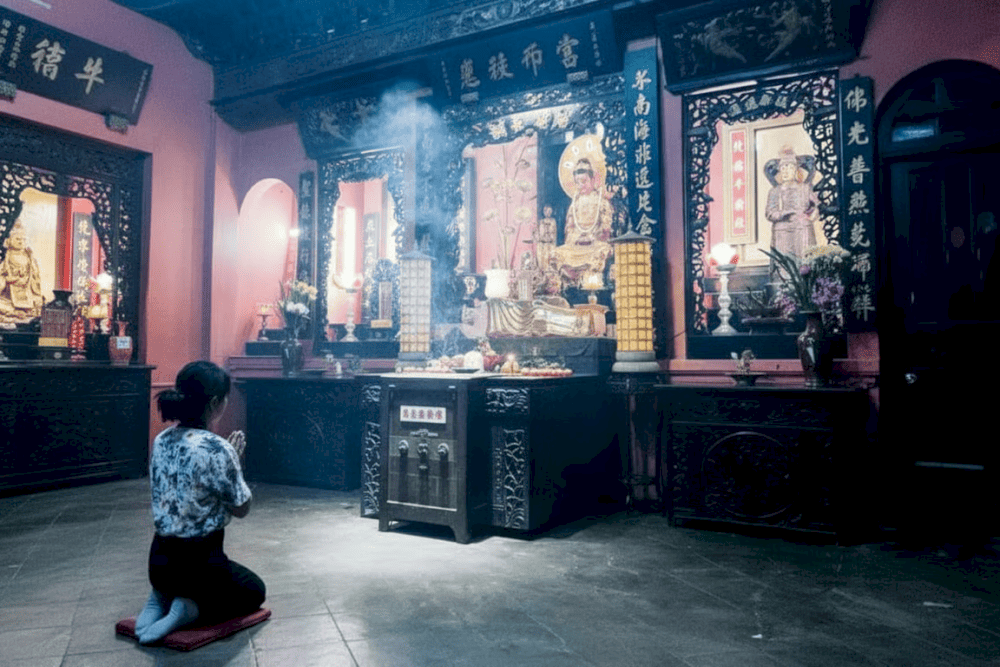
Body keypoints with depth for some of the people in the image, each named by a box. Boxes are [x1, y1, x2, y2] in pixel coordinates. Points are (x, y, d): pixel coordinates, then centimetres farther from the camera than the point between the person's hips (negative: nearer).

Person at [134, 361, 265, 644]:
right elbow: (241, 509, -12)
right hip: (199, 562, -7)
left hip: (159, 562, 7)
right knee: (254, 591, 22)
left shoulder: (161, 441, -1)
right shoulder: (217, 448, -24)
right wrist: (236, 458, -4)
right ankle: (191, 609, -2)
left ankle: (162, 599, 11)